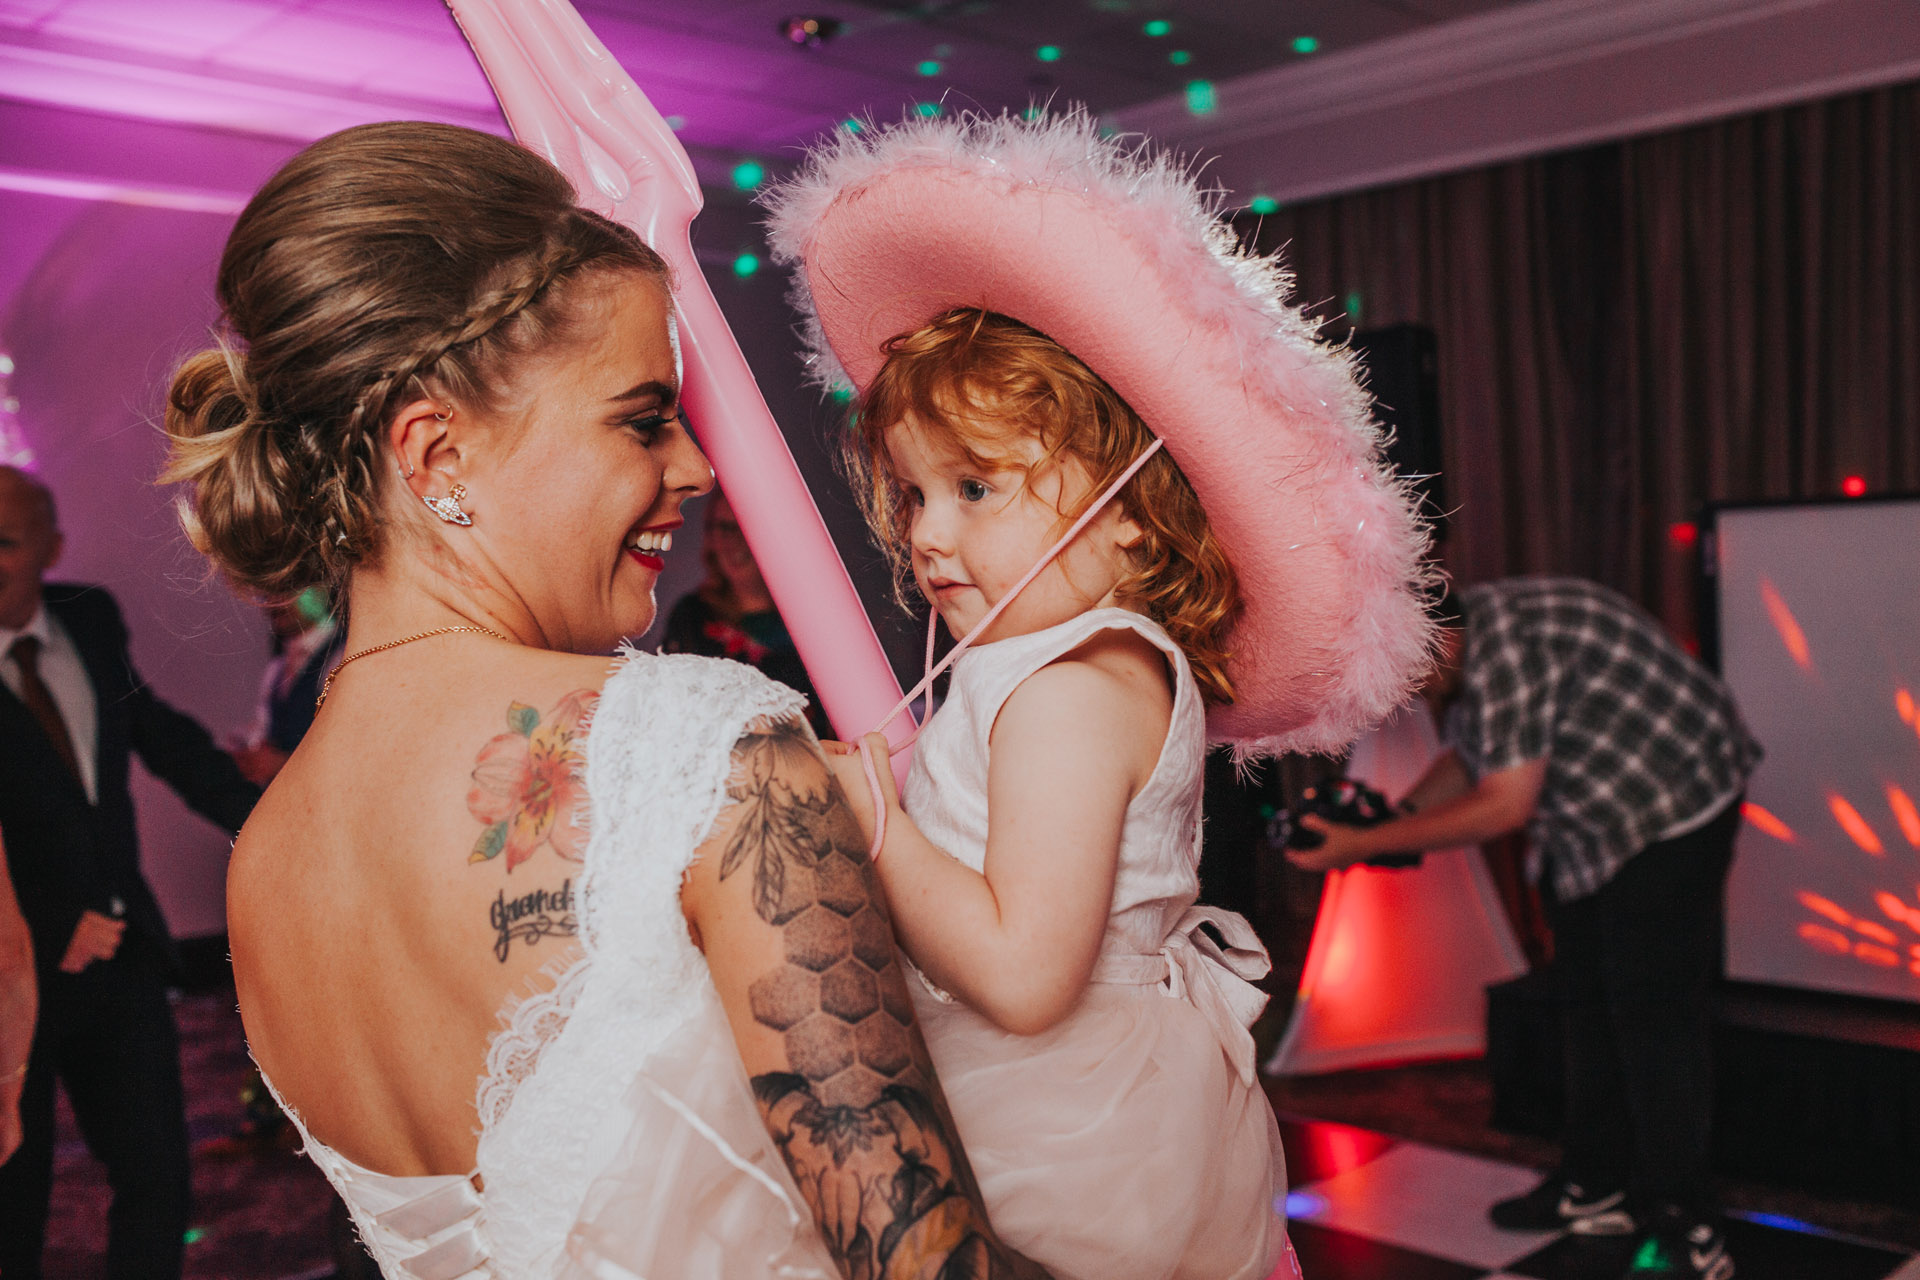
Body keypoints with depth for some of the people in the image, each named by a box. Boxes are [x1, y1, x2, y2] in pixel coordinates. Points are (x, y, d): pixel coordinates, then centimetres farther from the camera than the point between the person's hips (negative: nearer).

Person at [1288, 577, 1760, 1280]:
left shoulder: (1505, 642, -29)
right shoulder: (1463, 649, 2)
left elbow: (1505, 805, -29)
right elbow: (1467, 759, 16)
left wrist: (1364, 844, -26)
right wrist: (1393, 814, -2)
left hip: (1672, 806, -10)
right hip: (1587, 829, 10)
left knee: (1654, 1012, -9)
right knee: (1587, 1003, 14)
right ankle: (1599, 1188, 26)